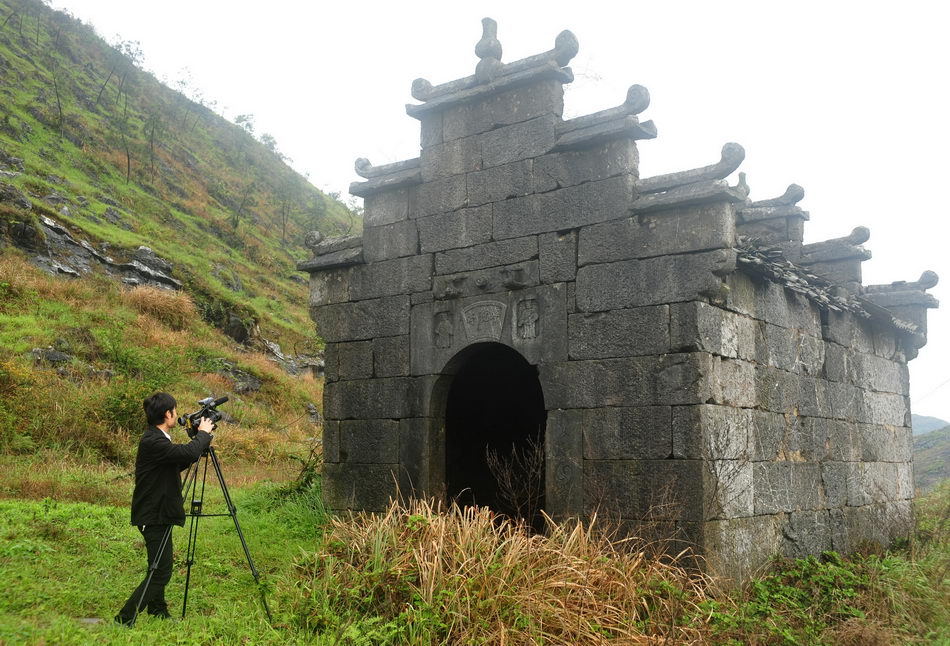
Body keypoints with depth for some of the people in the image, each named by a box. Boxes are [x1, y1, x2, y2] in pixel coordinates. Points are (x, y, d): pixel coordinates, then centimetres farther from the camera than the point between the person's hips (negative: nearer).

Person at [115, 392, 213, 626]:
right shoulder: (152, 441, -23)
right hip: (154, 516, -10)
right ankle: (123, 621, -4)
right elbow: (188, 453, -33)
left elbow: (175, 464, 21)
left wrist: (200, 443, 12)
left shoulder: (157, 438, 9)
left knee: (159, 568, 20)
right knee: (161, 571, -8)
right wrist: (203, 433, -15)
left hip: (158, 513, 11)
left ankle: (158, 612, 33)